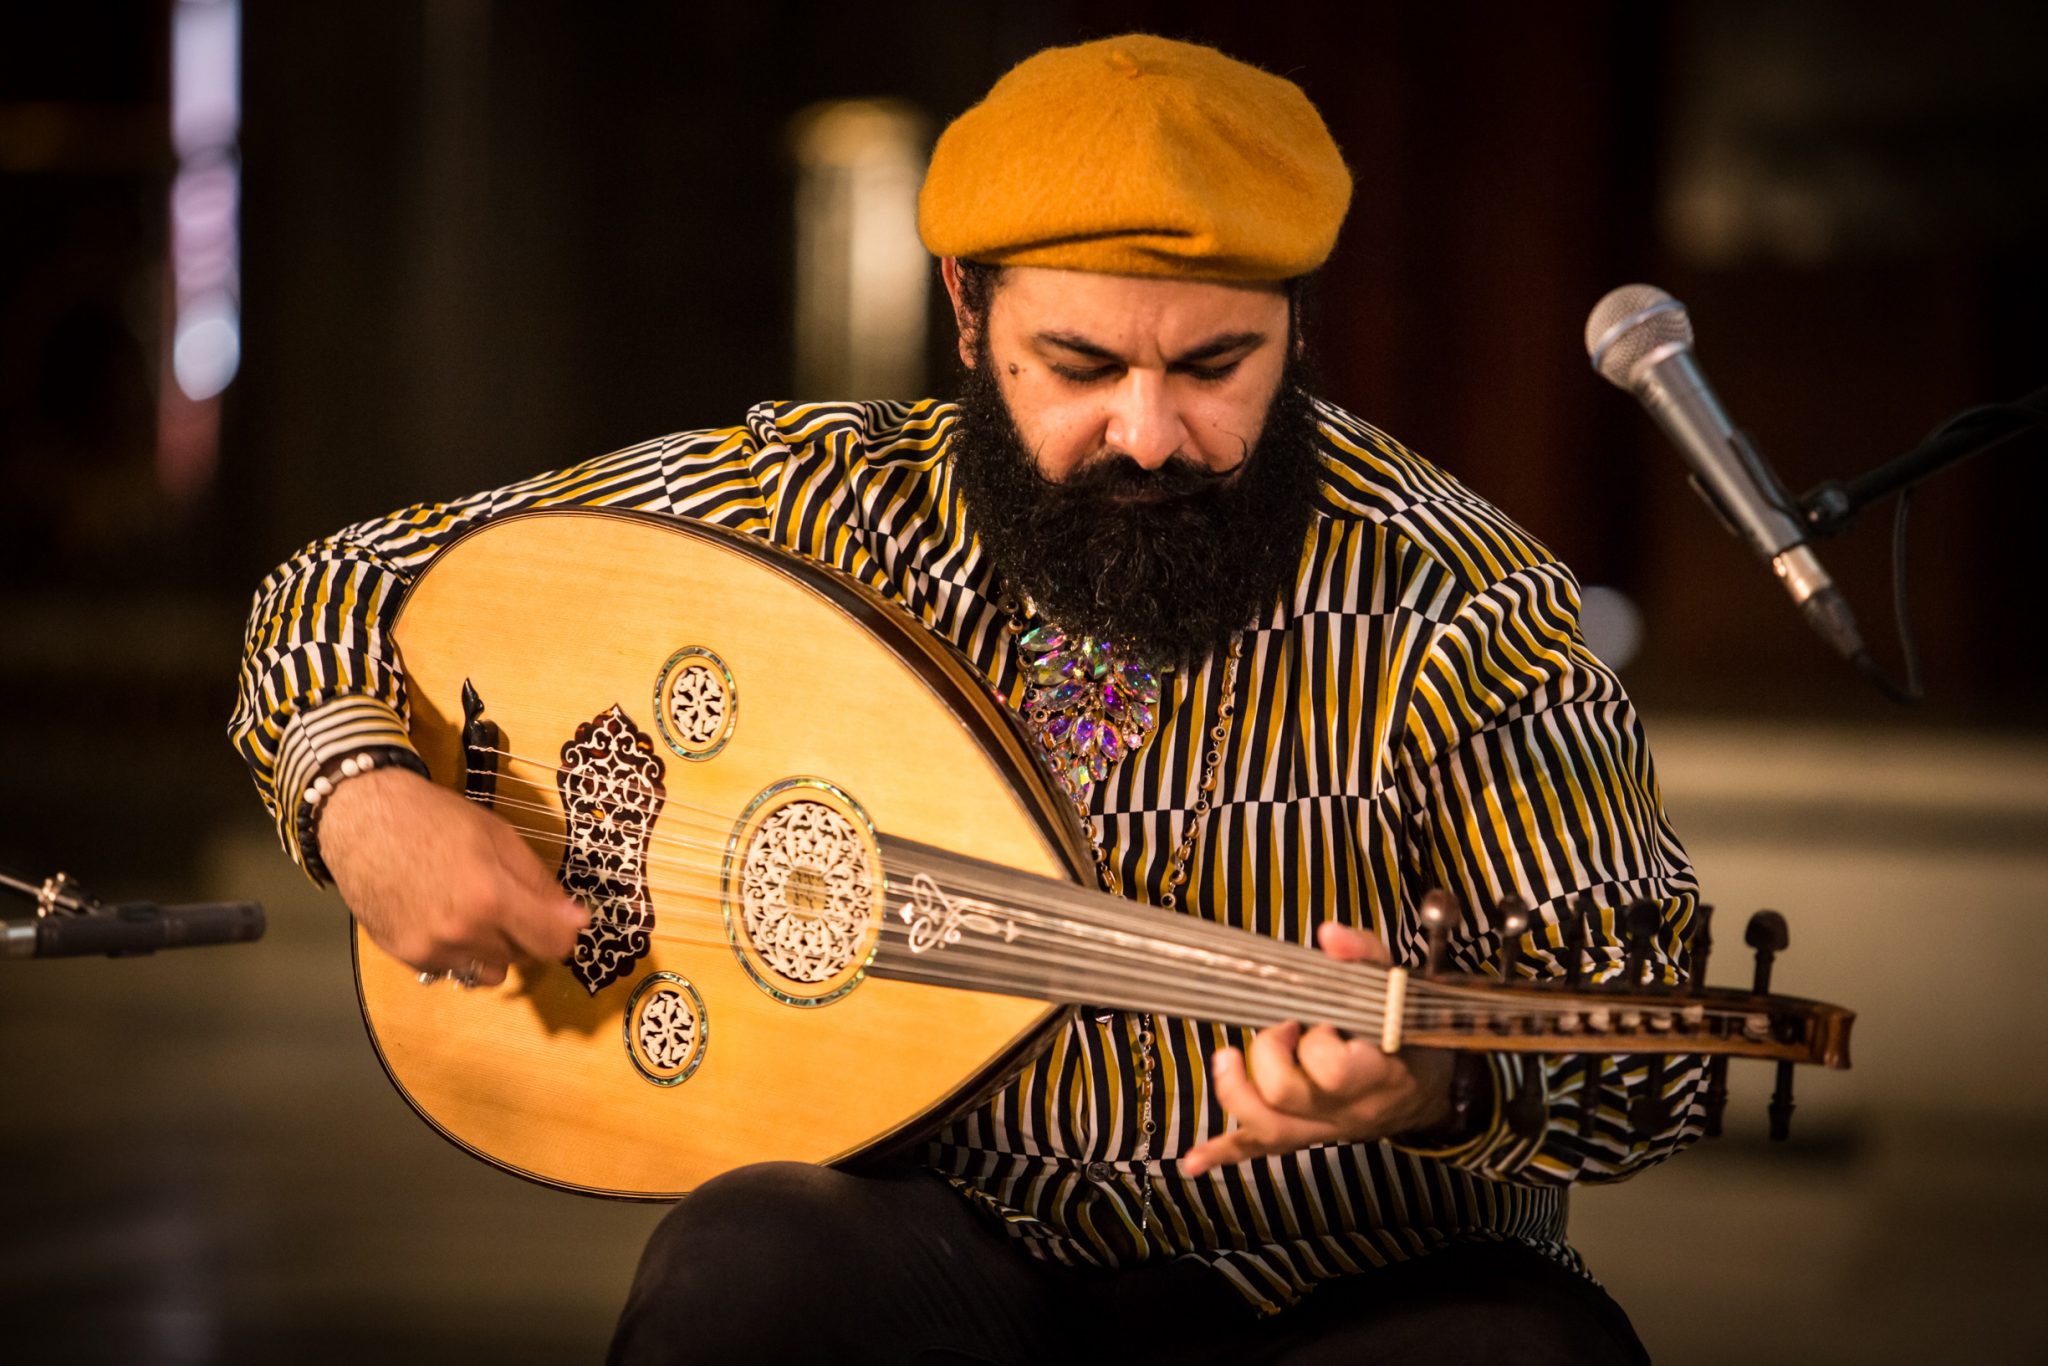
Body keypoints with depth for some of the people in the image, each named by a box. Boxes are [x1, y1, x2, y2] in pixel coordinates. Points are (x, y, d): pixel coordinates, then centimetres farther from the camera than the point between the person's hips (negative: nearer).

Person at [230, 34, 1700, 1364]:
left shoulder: (1452, 602, -10)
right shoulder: (814, 504, -3)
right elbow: (346, 593, 7)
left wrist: (1439, 1087, -33)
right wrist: (366, 803, -15)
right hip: (957, 1242, 1)